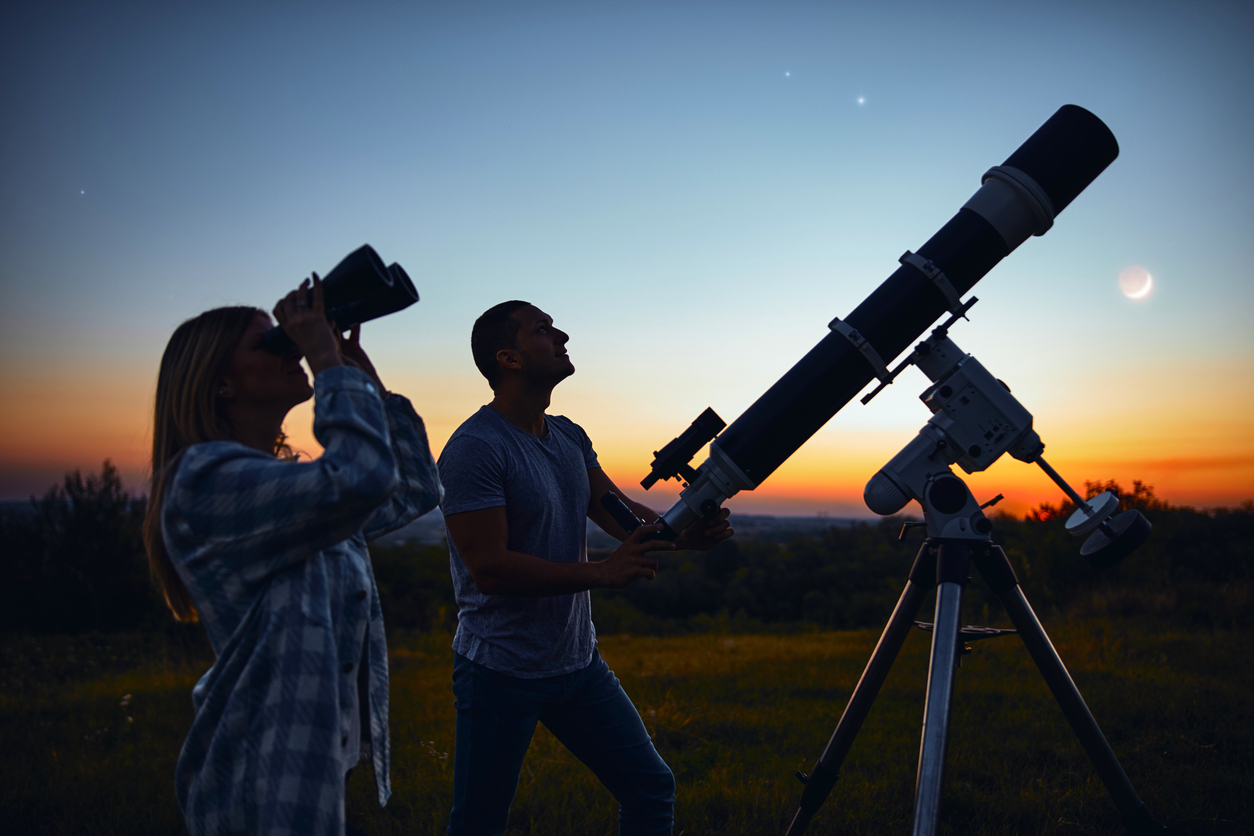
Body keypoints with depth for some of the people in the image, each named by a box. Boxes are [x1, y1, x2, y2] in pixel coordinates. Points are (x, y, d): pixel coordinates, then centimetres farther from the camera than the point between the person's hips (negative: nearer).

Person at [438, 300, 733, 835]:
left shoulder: (570, 438, 9)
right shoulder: (474, 449, -18)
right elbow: (489, 566, -23)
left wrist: (683, 533, -15)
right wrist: (601, 573, -26)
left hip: (578, 663, 7)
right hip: (501, 671, -7)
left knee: (651, 790, 10)